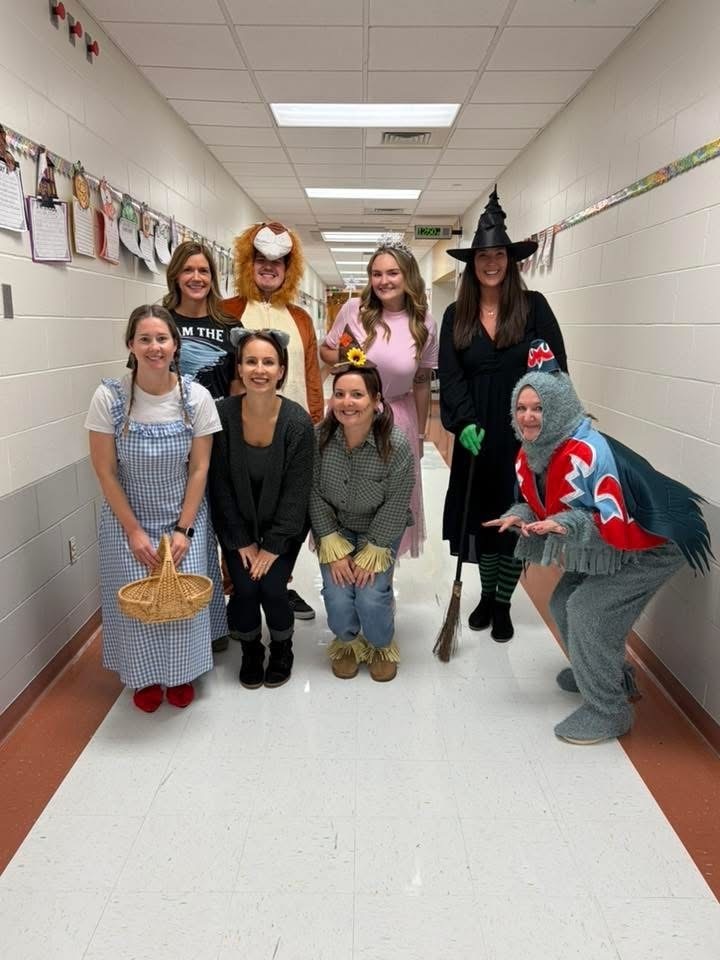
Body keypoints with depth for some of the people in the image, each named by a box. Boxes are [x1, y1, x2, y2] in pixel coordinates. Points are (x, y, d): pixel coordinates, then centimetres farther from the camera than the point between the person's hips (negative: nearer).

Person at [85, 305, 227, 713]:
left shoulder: (196, 397, -13)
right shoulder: (109, 397, -16)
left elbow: (199, 469, -8)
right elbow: (105, 471, -10)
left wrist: (184, 529, -11)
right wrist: (133, 531, -11)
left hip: (184, 514, 1)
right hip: (128, 516, 0)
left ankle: (182, 672, 25)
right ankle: (146, 676, 28)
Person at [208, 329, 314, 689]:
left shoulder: (298, 421, -20)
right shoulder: (223, 414, -17)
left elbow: (296, 492, -14)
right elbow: (220, 485, -10)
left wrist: (273, 546, -14)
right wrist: (242, 541, -10)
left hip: (282, 525, -1)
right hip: (237, 524, 1)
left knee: (272, 587, -11)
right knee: (244, 588, -10)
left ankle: (282, 649, 21)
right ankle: (251, 651, 21)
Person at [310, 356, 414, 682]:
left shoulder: (396, 446, -24)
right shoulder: (319, 437, -18)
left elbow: (395, 505, -16)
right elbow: (314, 493, -11)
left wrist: (372, 551, -15)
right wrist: (333, 547, -14)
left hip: (379, 531, -1)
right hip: (335, 529, 2)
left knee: (371, 598, -16)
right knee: (338, 599, -14)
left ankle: (382, 646, 20)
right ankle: (347, 642, 23)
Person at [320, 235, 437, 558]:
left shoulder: (425, 325, -6)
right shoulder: (354, 308, -9)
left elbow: (422, 384, 4)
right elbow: (325, 349, 6)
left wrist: (419, 435, 10)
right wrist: (343, 359, -17)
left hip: (396, 421, 1)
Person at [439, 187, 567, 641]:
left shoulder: (534, 306, 0)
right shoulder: (456, 316, 6)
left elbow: (555, 367, -3)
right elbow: (450, 375, 0)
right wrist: (464, 423, -14)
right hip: (478, 433, 2)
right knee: (480, 515, 10)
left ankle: (503, 603, 23)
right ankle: (486, 595, 30)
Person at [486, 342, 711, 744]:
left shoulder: (587, 453, -35)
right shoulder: (528, 456, -7)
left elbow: (622, 526, -35)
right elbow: (546, 508, 6)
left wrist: (569, 525, -44)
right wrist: (522, 517, -14)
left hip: (652, 545, -9)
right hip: (602, 546, 9)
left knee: (589, 611, -15)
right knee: (564, 604, 12)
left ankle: (608, 711, 3)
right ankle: (596, 669, 38)